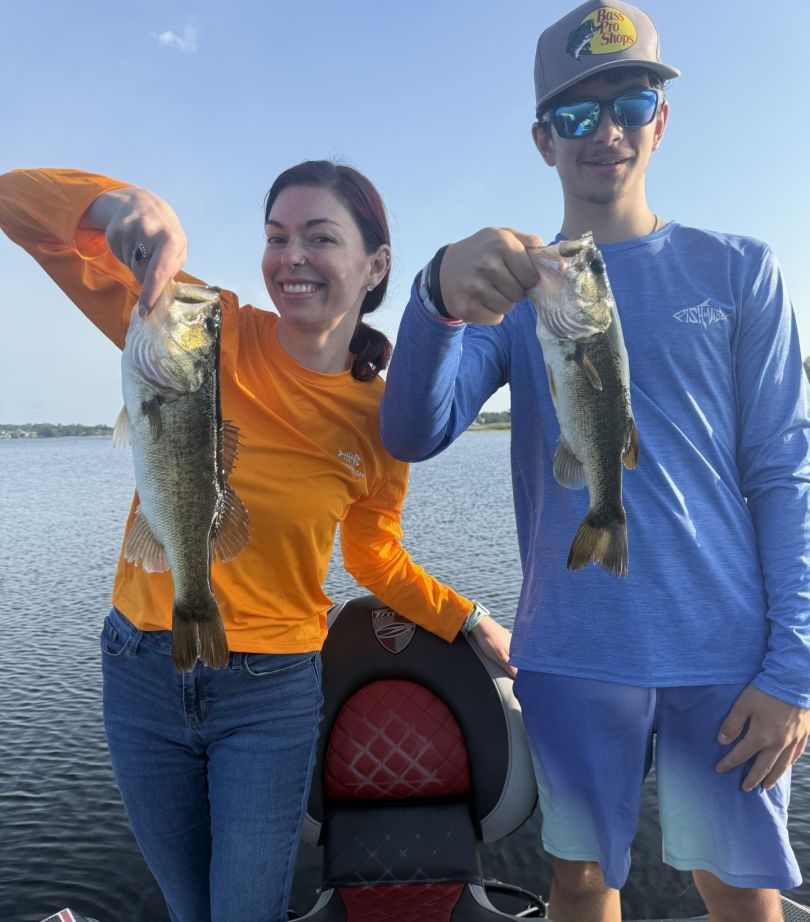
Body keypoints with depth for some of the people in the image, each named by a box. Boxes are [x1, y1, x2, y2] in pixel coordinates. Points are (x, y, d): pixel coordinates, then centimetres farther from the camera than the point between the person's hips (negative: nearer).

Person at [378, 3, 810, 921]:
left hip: (728, 657, 0)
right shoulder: (513, 287, 3)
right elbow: (412, 435, -11)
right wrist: (439, 299, -31)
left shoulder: (736, 271, 3)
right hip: (573, 658, 0)